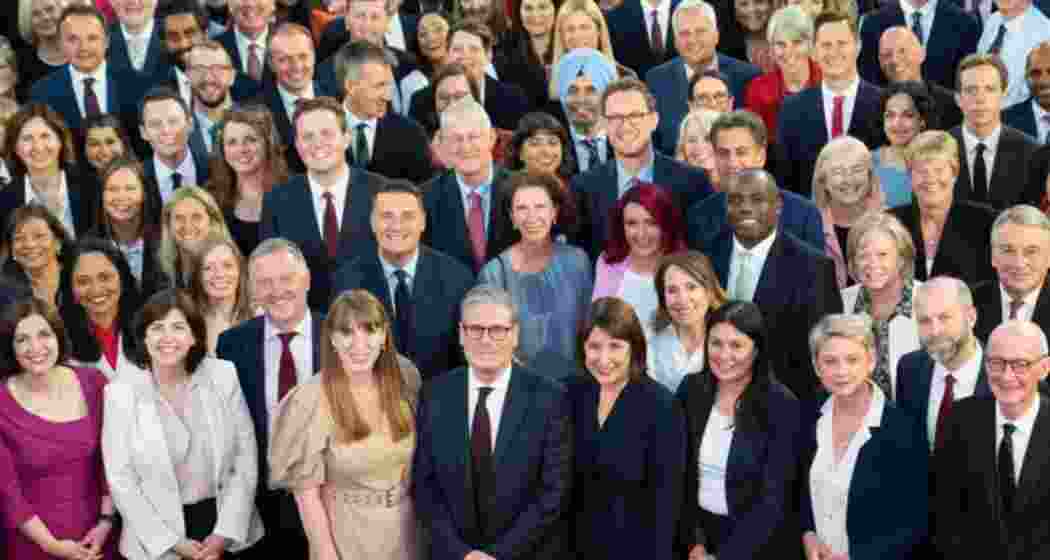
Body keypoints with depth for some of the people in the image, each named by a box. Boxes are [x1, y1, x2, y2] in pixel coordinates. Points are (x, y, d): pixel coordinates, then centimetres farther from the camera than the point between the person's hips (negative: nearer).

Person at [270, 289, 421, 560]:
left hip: (406, 527, 4)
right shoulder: (310, 400, -20)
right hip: (347, 535, -4)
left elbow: (420, 455, 5)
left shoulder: (404, 375, -8)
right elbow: (306, 491, -14)